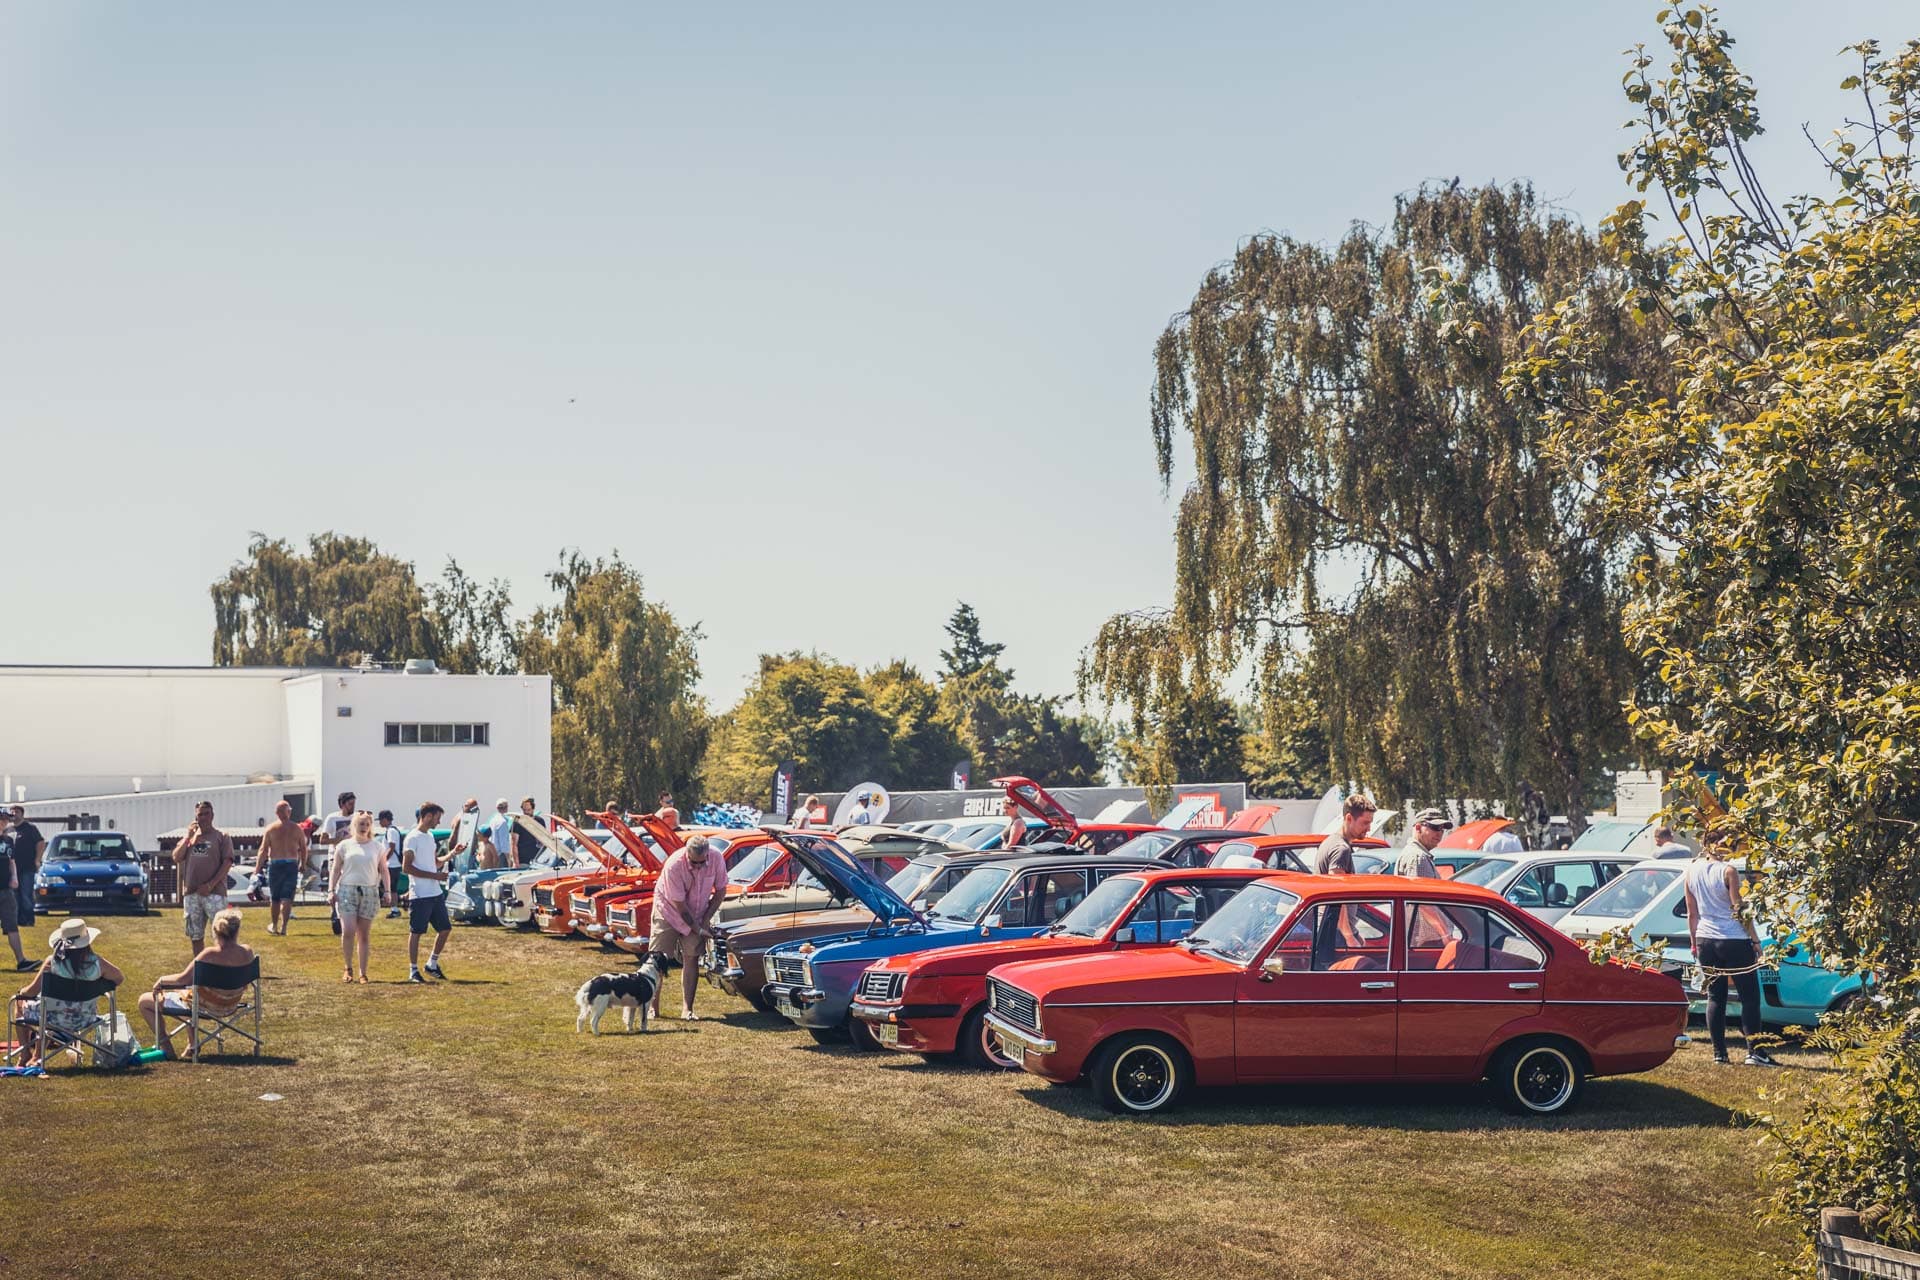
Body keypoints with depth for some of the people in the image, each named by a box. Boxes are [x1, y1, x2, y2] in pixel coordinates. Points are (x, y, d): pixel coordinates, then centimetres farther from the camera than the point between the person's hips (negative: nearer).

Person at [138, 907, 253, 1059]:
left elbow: (183, 979, -23)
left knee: (145, 1000, 10)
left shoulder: (211, 954, -29)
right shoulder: (247, 952, -15)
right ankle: (192, 1044, 42)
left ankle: (166, 1047, 9)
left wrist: (162, 980, -9)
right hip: (230, 1006, 6)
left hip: (205, 1006, -6)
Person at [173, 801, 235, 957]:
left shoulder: (222, 837, 2)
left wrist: (210, 885, -15)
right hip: (191, 893, 5)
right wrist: (188, 837, -2)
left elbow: (227, 863, -6)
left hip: (214, 893, -5)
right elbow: (176, 858, 6)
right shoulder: (188, 836, 16)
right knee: (195, 934, 10)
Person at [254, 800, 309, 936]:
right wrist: (303, 865, 21)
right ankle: (283, 926, -4)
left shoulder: (271, 828, -3)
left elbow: (264, 849, -5)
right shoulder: (297, 828, 3)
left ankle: (274, 925, 22)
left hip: (275, 864, -1)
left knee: (274, 898, 12)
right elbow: (304, 849, 7)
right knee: (287, 898, 2)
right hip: (292, 865, 1)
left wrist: (257, 867, 0)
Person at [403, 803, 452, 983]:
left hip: (436, 893, 9)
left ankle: (432, 964, 23)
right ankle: (413, 971, 7)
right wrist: (435, 875, -19)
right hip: (420, 895, -9)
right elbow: (407, 867, -17)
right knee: (415, 932, 0)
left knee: (445, 928, 10)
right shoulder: (412, 838, -12)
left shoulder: (430, 836, 15)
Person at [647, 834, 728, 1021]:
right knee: (657, 958, -6)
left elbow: (720, 891, -4)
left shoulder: (716, 861, -20)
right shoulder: (674, 865, -31)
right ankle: (652, 1007, 2)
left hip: (697, 915, 3)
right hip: (669, 910, -3)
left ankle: (687, 1009, 0)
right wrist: (697, 929, -18)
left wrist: (706, 920, -8)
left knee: (692, 957, -3)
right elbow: (680, 904, -25)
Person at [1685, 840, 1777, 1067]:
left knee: (1715, 996, 9)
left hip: (1705, 940, 5)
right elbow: (1740, 910, -11)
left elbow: (1692, 914, 9)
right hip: (1734, 941, -5)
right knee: (1750, 997, 2)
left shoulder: (1691, 871, 5)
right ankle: (1754, 1051, -3)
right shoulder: (1728, 872, -12)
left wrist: (1694, 944, 16)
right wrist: (1755, 940, -5)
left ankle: (1719, 1053, 6)